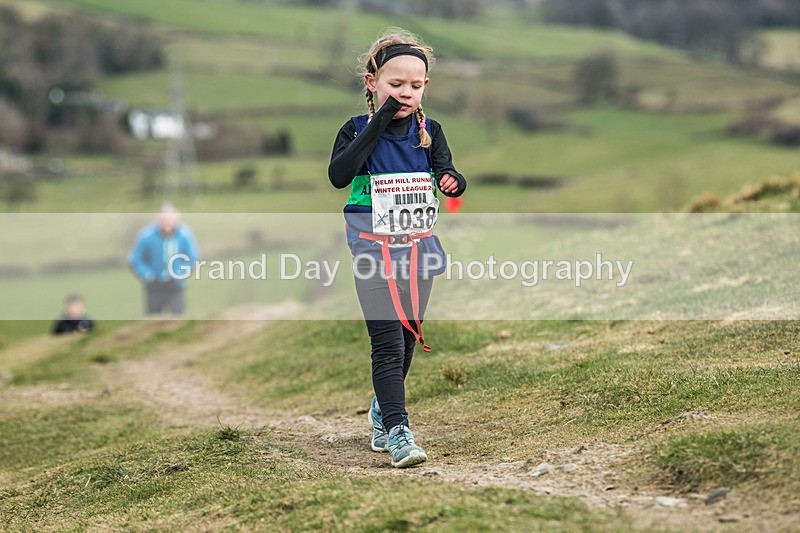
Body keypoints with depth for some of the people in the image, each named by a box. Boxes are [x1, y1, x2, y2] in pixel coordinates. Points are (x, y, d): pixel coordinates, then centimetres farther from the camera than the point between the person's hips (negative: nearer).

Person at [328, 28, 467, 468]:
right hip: (374, 251, -4)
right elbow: (338, 176, -21)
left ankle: (382, 411, 36)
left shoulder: (429, 131, 4)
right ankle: (397, 430, -11)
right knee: (388, 342, -12)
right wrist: (378, 125, -23)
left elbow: (449, 175, 0)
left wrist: (453, 182, -25)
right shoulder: (358, 130, -6)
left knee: (408, 338, 14)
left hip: (418, 249, 4)